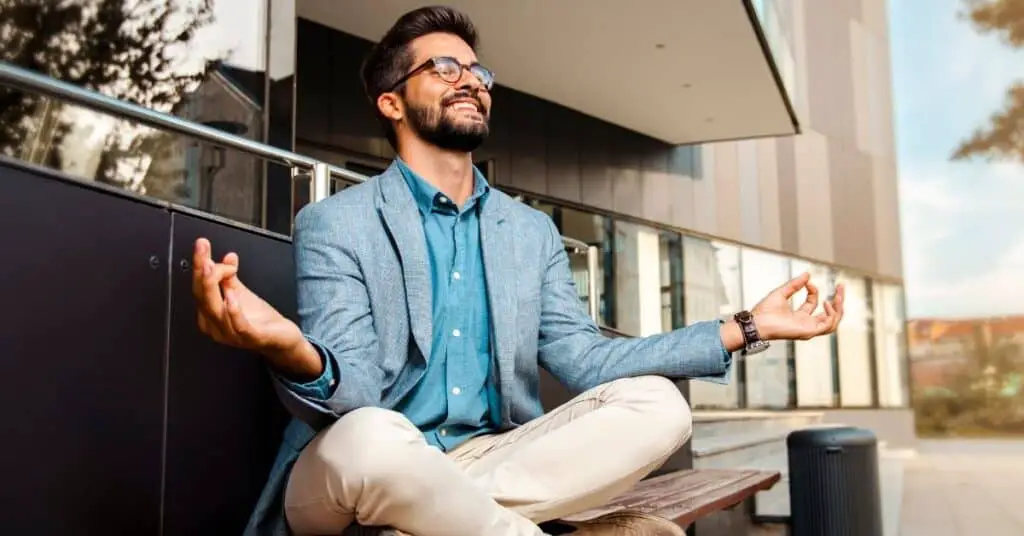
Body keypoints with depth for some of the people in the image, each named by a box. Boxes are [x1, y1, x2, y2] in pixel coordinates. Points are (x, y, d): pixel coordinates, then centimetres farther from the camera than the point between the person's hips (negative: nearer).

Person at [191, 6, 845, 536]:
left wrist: (744, 328, -2)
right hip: (355, 469, -4)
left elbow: (586, 361, 3)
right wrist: (290, 350, -41)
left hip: (490, 462, 5)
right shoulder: (334, 224, -3)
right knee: (369, 436, -40)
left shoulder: (533, 232, 12)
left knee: (655, 403, -17)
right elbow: (352, 390, -14)